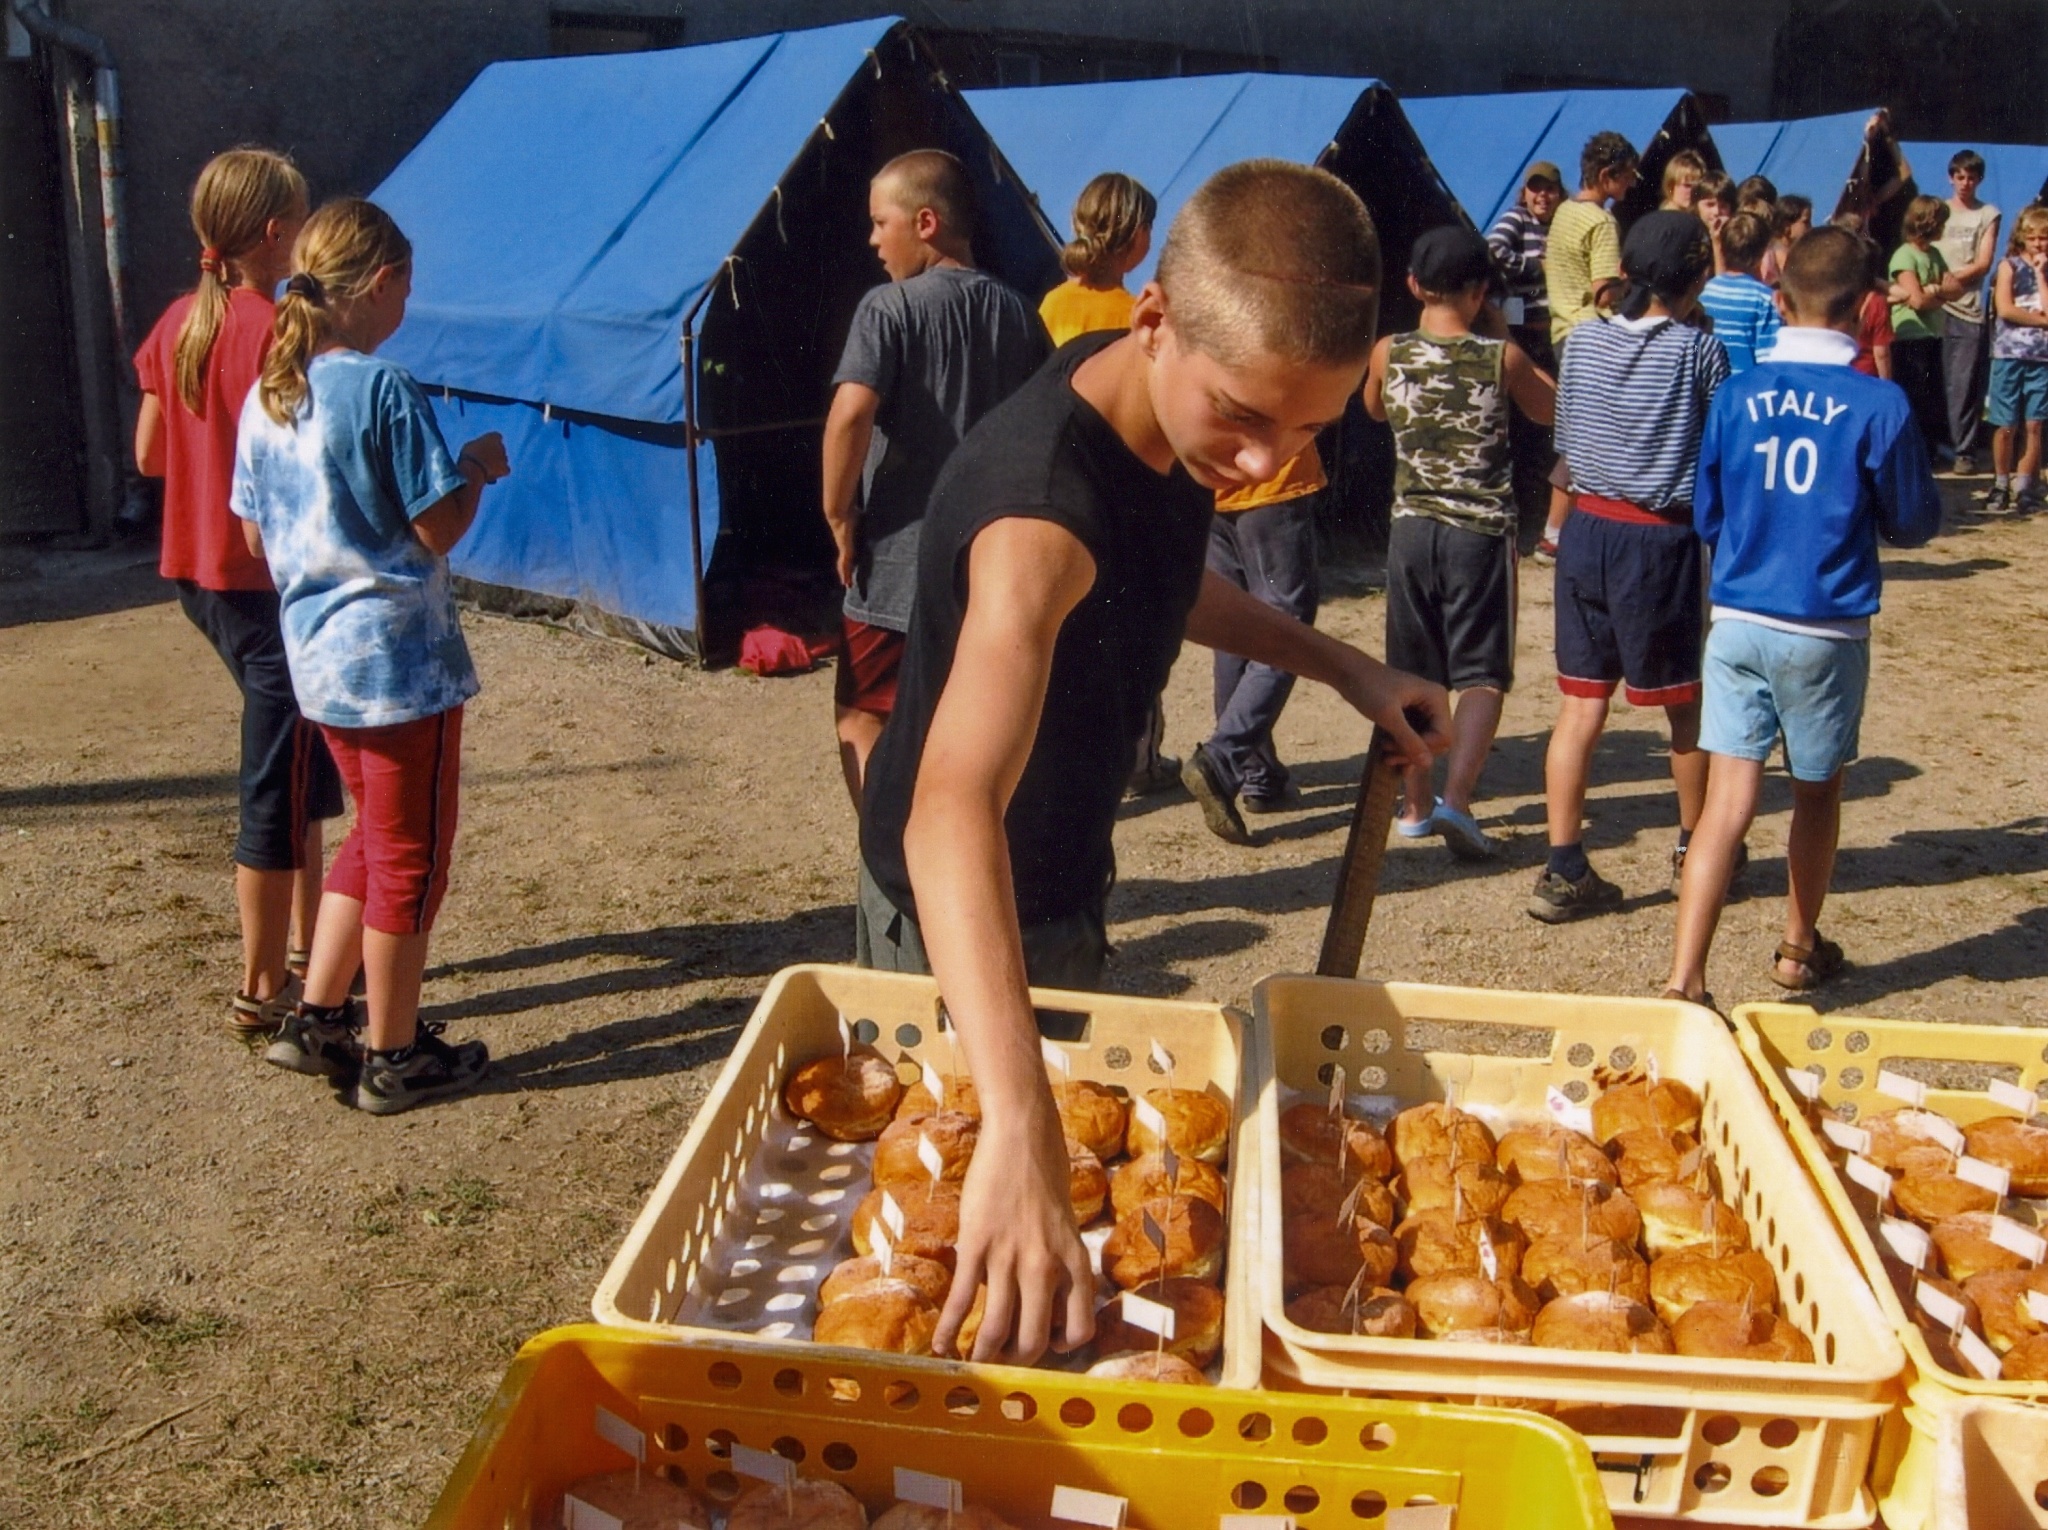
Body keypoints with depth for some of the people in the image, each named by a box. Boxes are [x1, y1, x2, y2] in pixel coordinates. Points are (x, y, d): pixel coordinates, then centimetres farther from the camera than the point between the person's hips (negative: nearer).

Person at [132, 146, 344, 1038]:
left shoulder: (179, 323, 7)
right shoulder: (279, 331, -17)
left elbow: (149, 454, 12)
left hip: (200, 573, 9)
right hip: (272, 580, -9)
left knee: (300, 765, 21)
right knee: (278, 790, 1)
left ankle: (303, 949, 31)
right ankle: (263, 992, 10)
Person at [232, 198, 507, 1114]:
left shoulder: (266, 396, 5)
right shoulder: (384, 388, -17)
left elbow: (256, 534, 11)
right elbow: (440, 528, -15)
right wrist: (478, 465, 1)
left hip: (316, 657, 8)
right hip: (399, 654, -8)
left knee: (373, 837, 23)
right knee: (409, 857, 6)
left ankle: (315, 1021, 25)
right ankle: (394, 1059, 16)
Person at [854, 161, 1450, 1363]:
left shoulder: (1169, 419, -12)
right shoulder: (1044, 504, -39)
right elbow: (952, 812, -55)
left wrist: (1344, 667, 0)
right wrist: (1020, 1130, -67)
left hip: (1062, 875, 8)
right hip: (967, 911, -8)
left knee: (1088, 1118, 28)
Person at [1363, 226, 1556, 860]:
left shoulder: (1388, 353, -2)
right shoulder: (1502, 358, -7)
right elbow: (1550, 411, 13)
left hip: (1411, 527, 3)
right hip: (1481, 530, -2)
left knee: (1411, 675, 13)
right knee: (1481, 673, 2)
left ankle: (1414, 806, 20)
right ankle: (1456, 797, -16)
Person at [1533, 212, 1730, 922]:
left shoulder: (1582, 342, 3)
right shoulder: (1701, 350, -9)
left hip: (1587, 531, 4)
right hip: (1660, 541, -4)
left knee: (1581, 705, 6)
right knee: (1686, 701, 14)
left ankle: (1564, 870, 4)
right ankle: (1695, 847, 31)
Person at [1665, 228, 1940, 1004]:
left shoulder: (1737, 395, -2)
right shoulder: (1880, 405, -9)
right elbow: (1914, 523, 2)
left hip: (1738, 620, 1)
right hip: (1827, 628, -1)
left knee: (1728, 801, -2)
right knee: (1816, 793, 18)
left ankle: (1684, 981, -12)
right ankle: (1800, 948, 37)